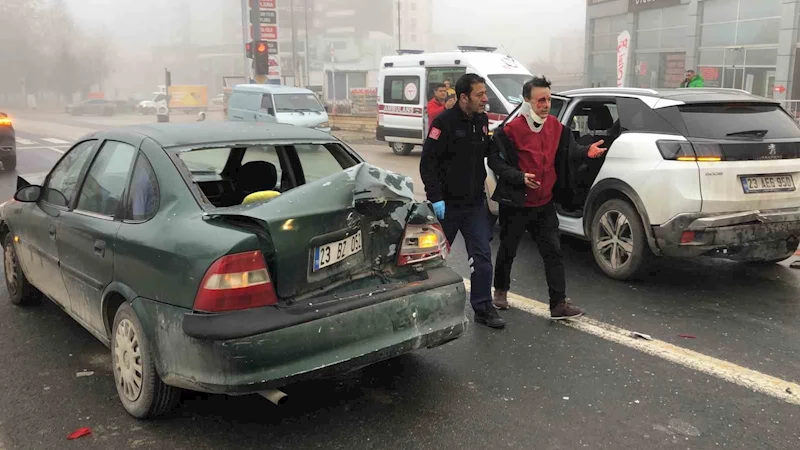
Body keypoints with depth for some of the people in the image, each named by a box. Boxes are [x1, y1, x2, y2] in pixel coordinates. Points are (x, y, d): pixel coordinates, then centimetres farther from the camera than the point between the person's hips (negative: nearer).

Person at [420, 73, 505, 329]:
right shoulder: (445, 122, -14)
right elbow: (428, 163, -16)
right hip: (447, 203, -5)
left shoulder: (482, 120, 5)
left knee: (482, 255, -1)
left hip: (475, 203, 5)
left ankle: (483, 308, 8)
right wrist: (435, 197, -21)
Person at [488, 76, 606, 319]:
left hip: (544, 204, 5)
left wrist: (586, 152, -12)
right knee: (508, 250, 12)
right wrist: (520, 177, -26)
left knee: (553, 252, 1)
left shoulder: (556, 127, 3)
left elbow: (569, 152, 8)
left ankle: (559, 304, 6)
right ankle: (501, 290, 36)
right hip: (516, 205, -4)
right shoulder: (511, 130, -16)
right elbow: (495, 161, -14)